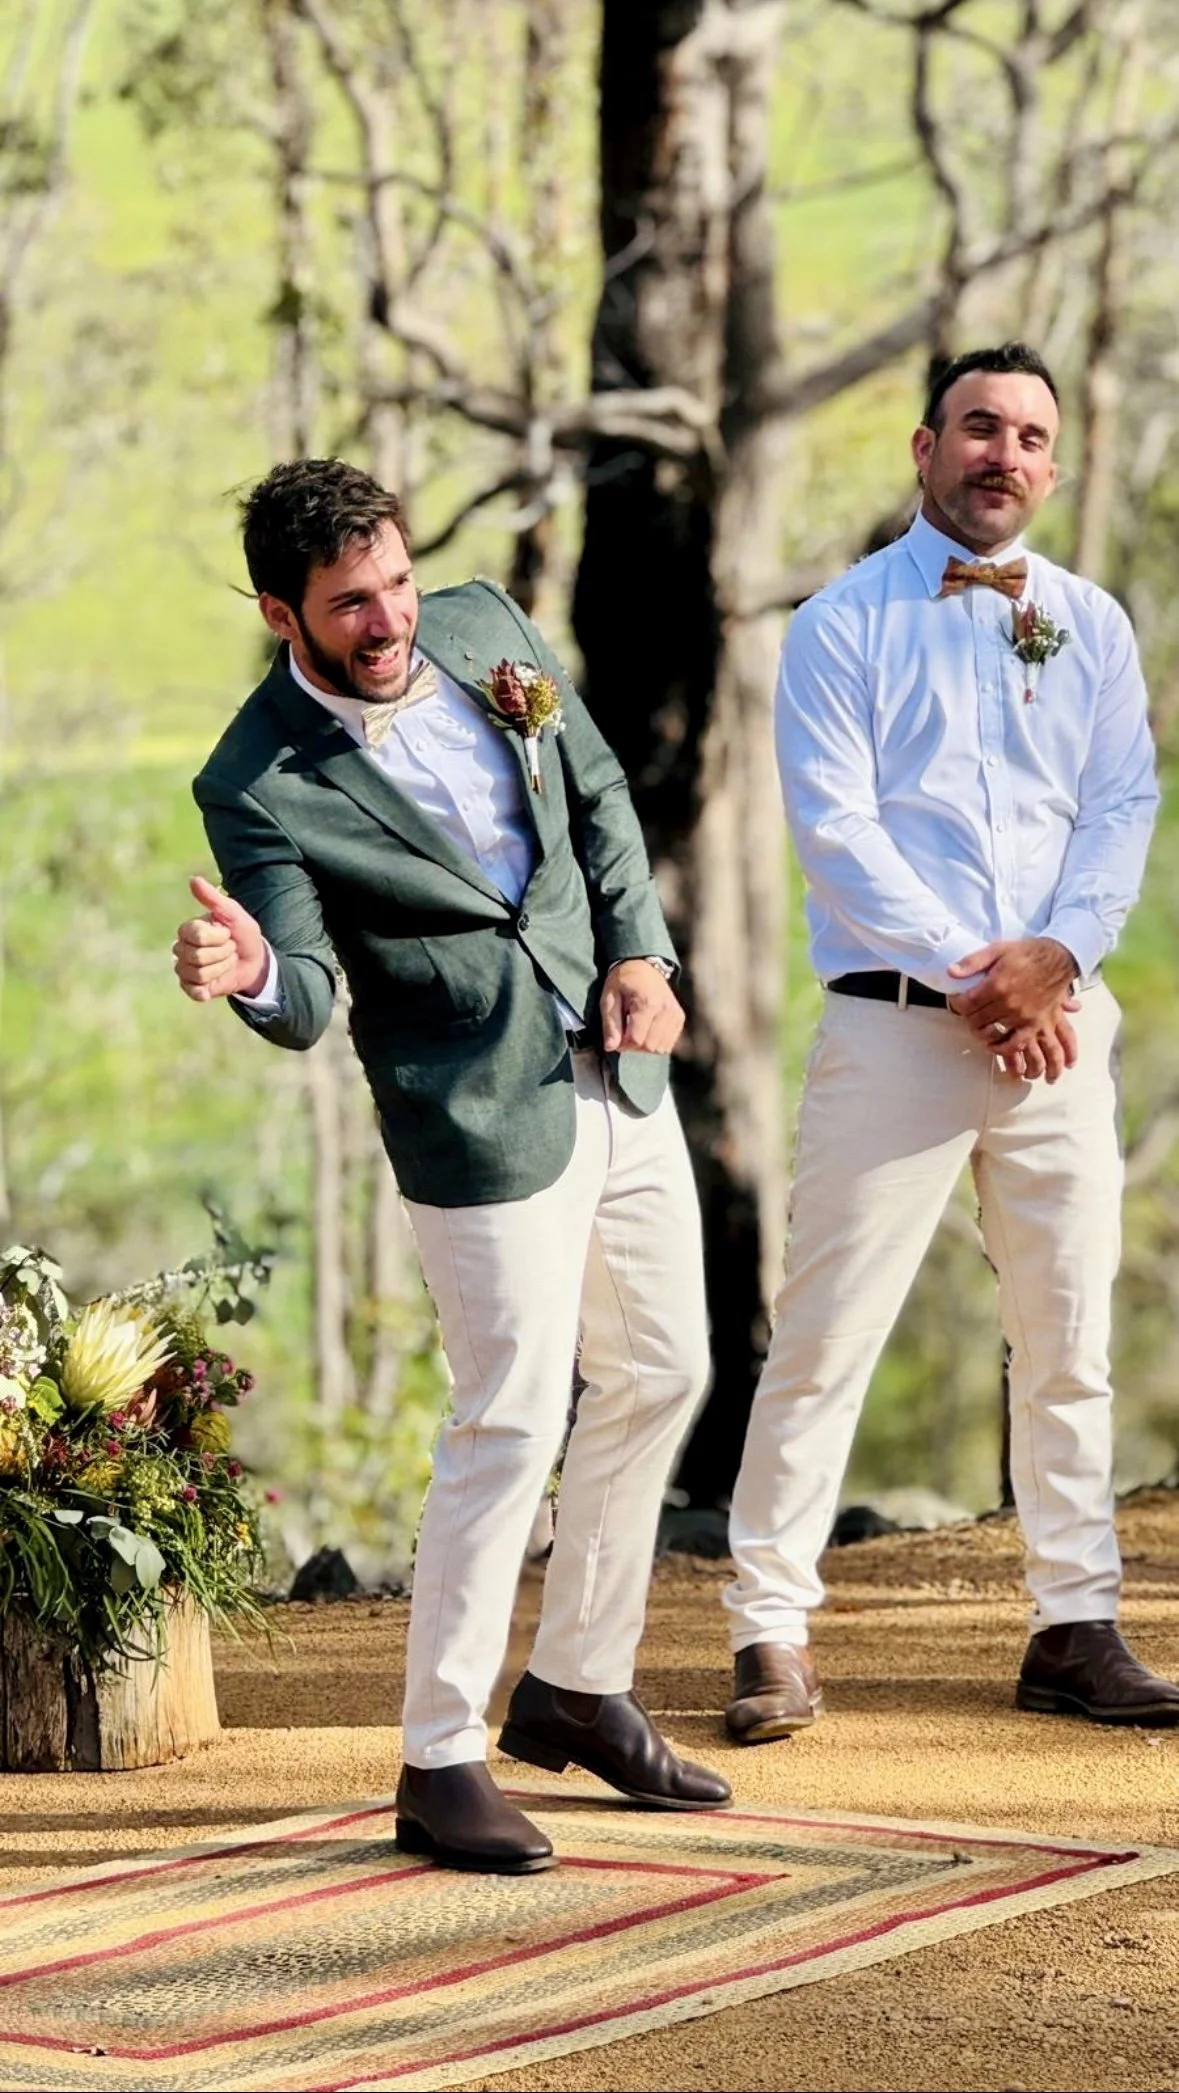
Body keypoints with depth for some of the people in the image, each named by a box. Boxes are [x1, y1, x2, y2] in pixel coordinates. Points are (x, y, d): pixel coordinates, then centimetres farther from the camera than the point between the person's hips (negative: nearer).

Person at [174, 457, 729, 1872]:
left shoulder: (484, 629, 0)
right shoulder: (260, 787, -18)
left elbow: (598, 795, 12)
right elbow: (306, 1003, -20)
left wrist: (641, 950, 0)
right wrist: (251, 975, -43)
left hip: (617, 1071, 7)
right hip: (485, 1118, -7)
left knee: (659, 1376, 15)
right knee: (511, 1423, -8)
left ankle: (576, 1688, 31)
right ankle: (440, 1764, 3)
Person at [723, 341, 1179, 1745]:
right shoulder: (843, 626, 1)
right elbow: (833, 825, -7)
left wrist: (1054, 954, -12)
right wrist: (966, 974, -14)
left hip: (1060, 1022, 4)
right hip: (892, 1025, -4)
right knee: (826, 1333, -6)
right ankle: (771, 1628, -2)